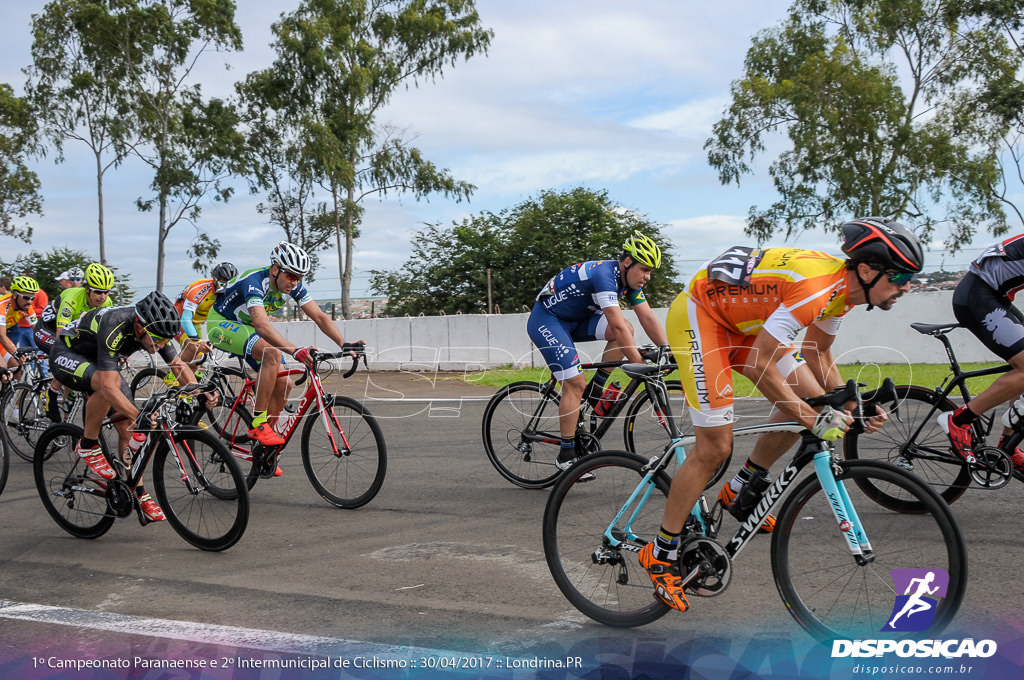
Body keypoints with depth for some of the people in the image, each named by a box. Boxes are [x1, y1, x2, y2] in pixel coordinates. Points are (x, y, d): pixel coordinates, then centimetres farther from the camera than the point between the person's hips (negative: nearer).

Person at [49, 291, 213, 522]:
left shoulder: (155, 328, -19)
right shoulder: (114, 329, -40)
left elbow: (178, 365, -7)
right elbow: (108, 386, -44)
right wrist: (139, 417, -51)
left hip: (98, 360, 7)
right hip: (67, 355, -7)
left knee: (128, 427, -5)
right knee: (113, 381, -37)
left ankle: (138, 494, 6)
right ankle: (88, 445, -17)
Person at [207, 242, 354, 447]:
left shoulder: (293, 286, -12)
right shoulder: (254, 282, -34)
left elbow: (319, 316, -15)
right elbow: (262, 326, -48)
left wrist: (343, 344, -30)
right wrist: (294, 350, -60)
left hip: (246, 327, 8)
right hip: (222, 324, -8)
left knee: (282, 384, -6)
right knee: (272, 354, -34)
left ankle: (261, 446, 8)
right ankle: (258, 424, -27)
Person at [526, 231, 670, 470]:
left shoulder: (629, 279, -1)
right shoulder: (604, 275, -29)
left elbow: (648, 318, -3)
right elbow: (617, 326, -36)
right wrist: (639, 364, -37)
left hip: (574, 320, 9)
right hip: (546, 320, -9)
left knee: (626, 330, -13)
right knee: (575, 383, -16)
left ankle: (594, 391, -1)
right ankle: (566, 455, -7)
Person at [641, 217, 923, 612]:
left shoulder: (842, 287, -1)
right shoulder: (816, 287, -31)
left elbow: (817, 354, 14)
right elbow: (760, 363, -31)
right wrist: (813, 421, -24)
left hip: (738, 321, 9)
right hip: (697, 316, -9)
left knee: (811, 397, 3)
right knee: (715, 447, -11)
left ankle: (741, 490, 19)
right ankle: (661, 553, 2)